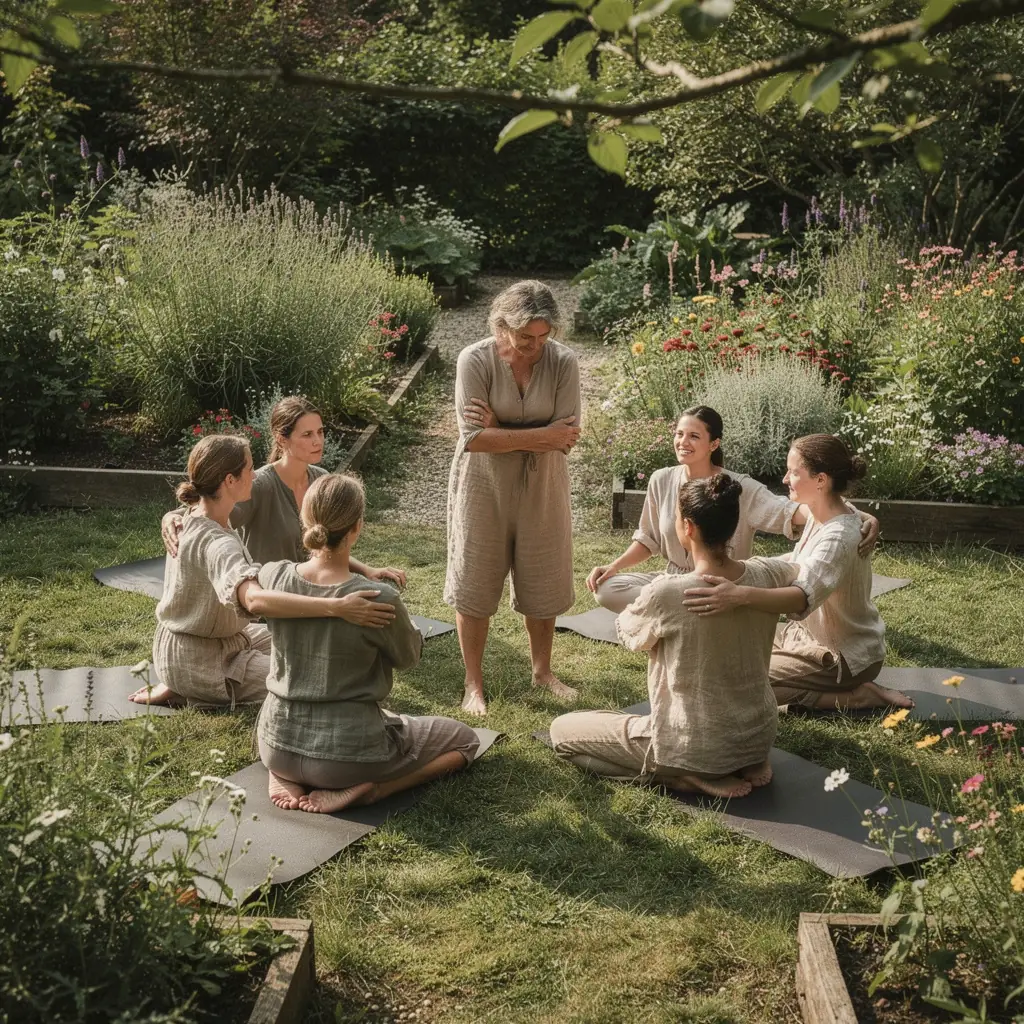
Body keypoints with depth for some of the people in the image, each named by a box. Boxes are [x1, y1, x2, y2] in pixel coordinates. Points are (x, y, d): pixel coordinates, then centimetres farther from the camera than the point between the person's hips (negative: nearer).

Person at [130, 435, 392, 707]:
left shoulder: (195, 515, -3)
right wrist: (337, 607, -57)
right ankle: (187, 691, -3)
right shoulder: (216, 544, -33)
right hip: (199, 658, -9)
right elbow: (255, 600, -50)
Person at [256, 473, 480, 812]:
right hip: (347, 753, -5)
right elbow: (408, 656, -4)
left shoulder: (273, 577, -13)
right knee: (465, 739, 16)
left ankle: (285, 778, 11)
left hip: (277, 747, 5)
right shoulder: (379, 600, -24)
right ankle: (360, 791, -4)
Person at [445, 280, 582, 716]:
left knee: (544, 581, 14)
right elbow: (474, 438, -24)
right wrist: (541, 436, -24)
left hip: (542, 485, 2)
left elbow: (566, 439, -16)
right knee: (475, 582, 5)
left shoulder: (563, 361, -13)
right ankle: (474, 684, 21)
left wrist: (500, 431, -23)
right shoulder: (475, 360, -19)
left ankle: (542, 670, 36)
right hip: (483, 484, -2)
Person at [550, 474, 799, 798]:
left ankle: (694, 776, -3)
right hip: (760, 739, 8)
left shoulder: (666, 593, -24)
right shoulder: (766, 576, -11)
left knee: (562, 729, 9)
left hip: (694, 752, -8)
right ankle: (746, 766, 19)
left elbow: (626, 630, -1)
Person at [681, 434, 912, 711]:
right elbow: (802, 568, 14)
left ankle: (853, 695, -7)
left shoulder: (838, 537, -32)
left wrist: (741, 596, -65)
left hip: (845, 656, -9)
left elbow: (803, 597, -49)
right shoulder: (820, 514, -3)